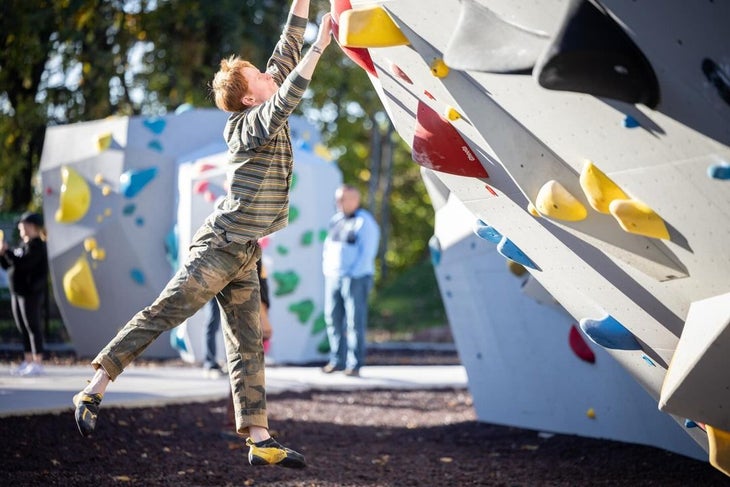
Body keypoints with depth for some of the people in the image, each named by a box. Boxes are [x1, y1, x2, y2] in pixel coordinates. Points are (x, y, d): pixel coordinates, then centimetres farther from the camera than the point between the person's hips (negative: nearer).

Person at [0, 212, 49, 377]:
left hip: (31, 292, -9)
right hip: (18, 292, 9)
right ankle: (27, 361, 15)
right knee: (23, 328, 10)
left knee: (32, 326, -6)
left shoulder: (36, 246, -11)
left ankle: (37, 363, -4)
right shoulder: (23, 245, 17)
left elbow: (21, 263, -24)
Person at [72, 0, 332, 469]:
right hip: (219, 247, -9)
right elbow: (287, 99, -32)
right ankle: (95, 390, 0)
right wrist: (320, 47, -30)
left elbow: (287, 51, 13)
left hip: (242, 255, 9)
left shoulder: (267, 114, 10)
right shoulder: (253, 123, -13)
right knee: (160, 316, -6)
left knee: (248, 344, 3)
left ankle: (259, 439, 2)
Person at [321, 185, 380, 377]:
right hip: (333, 278, 7)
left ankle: (355, 364, -4)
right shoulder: (335, 220, 17)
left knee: (355, 321, -6)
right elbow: (328, 247, 21)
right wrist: (326, 270, 8)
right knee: (333, 319, 5)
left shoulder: (364, 222, -5)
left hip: (355, 278, -7)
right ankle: (337, 361, 12)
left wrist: (352, 274, -16)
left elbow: (367, 253, -12)